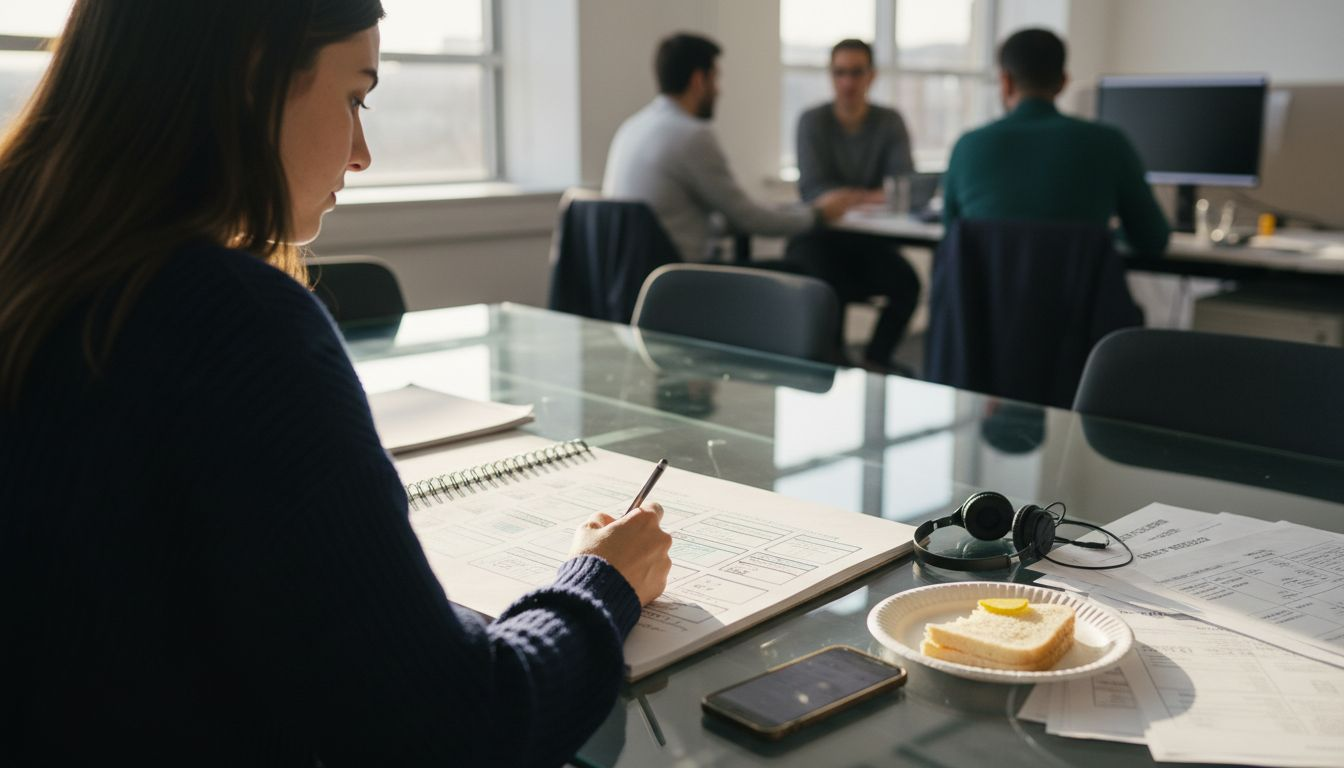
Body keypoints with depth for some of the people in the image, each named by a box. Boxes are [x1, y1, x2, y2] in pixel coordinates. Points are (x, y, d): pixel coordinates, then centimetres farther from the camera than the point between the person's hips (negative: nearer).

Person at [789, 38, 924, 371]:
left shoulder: (890, 122, 2)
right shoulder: (813, 121, -3)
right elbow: (812, 189, -14)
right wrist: (870, 196, -30)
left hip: (868, 241, 2)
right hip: (817, 238, -2)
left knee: (907, 282, -25)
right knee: (827, 286, -32)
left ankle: (876, 360, -6)